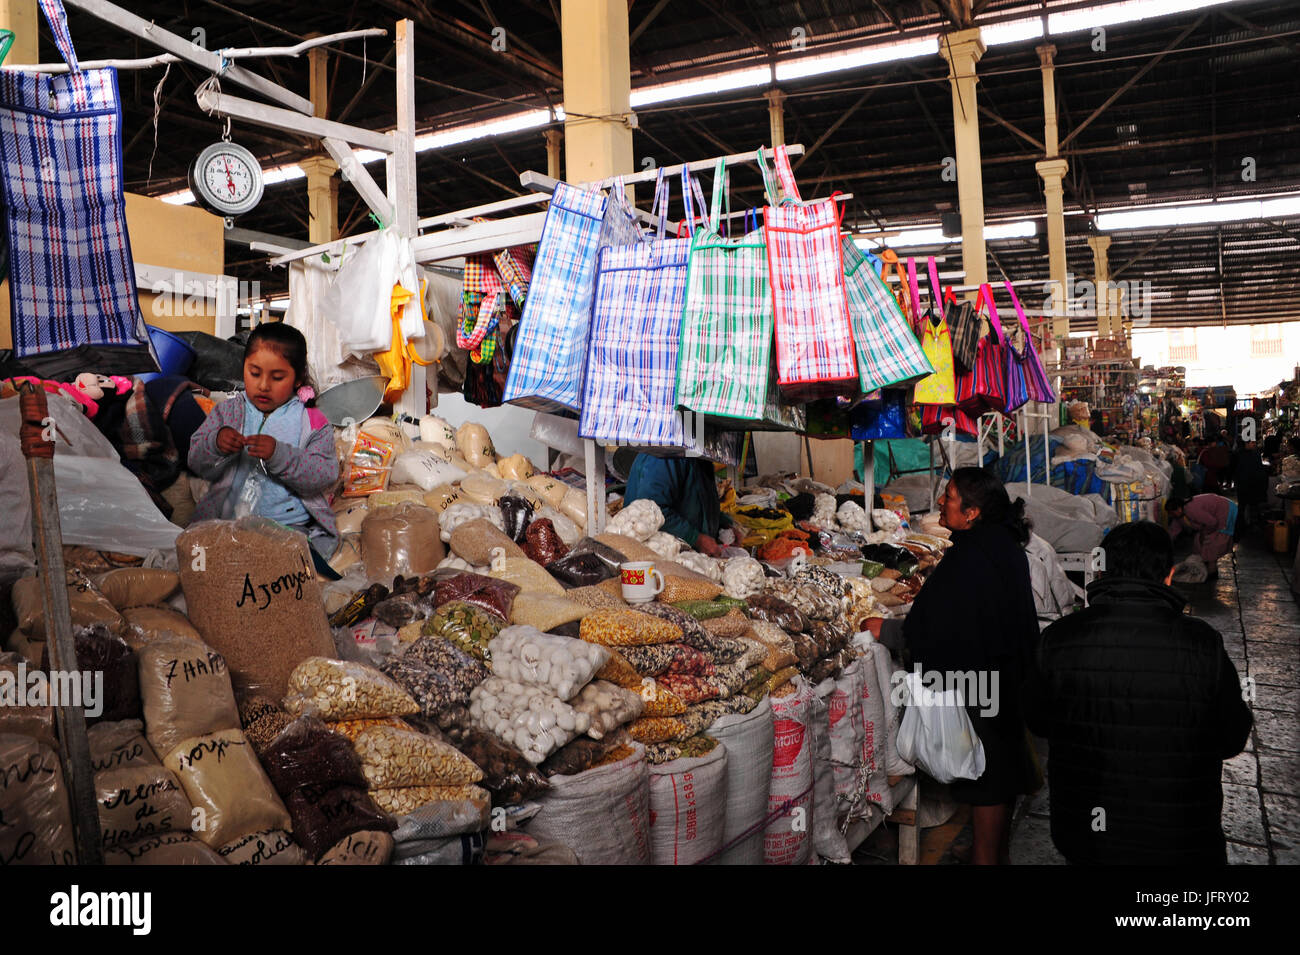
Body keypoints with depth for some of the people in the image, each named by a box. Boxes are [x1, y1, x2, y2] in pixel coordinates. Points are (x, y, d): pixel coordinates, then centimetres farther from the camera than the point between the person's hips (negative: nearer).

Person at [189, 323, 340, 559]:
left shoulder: (312, 422, 4)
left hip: (291, 522, -2)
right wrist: (215, 444, -16)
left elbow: (325, 475, -8)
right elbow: (196, 462, 8)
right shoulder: (227, 412, 14)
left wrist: (279, 455, -22)